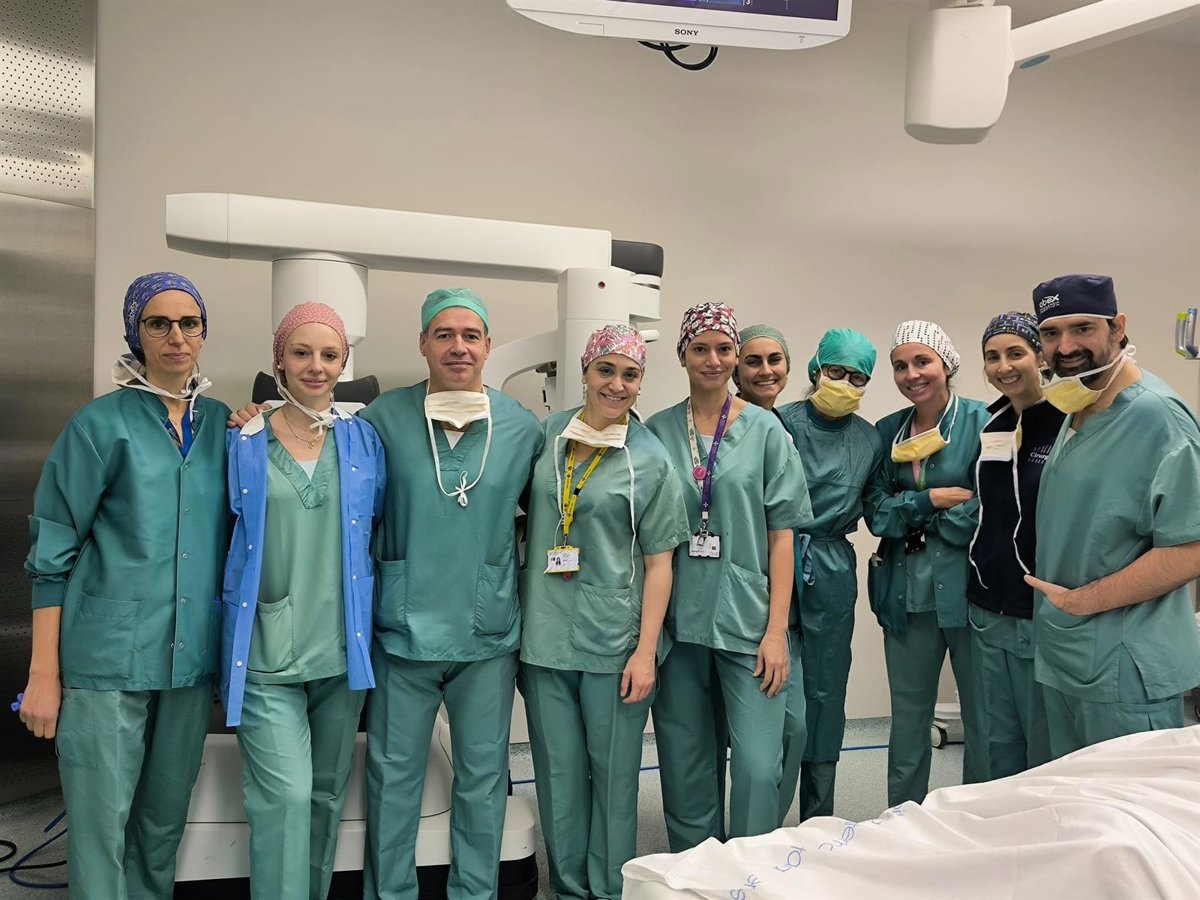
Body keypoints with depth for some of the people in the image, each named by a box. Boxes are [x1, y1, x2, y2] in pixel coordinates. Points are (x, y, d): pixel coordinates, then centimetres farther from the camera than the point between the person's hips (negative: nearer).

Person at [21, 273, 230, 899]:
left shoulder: (222, 424, 8)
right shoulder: (101, 424, -3)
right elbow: (52, 553, -3)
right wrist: (43, 674, -6)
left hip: (192, 656, 4)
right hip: (108, 657, -4)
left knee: (164, 823, 15)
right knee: (100, 829, 1)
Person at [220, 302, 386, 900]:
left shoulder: (363, 441, 5)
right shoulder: (245, 442, -1)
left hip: (342, 646, 3)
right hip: (265, 649, -3)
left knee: (326, 793, 14)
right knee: (285, 795, -10)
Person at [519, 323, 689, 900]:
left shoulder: (651, 460, -2)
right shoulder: (546, 436, 5)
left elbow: (659, 561, -2)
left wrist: (646, 651, -8)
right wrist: (514, 622, 9)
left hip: (614, 643, -2)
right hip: (544, 637, 3)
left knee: (613, 774, 7)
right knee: (558, 773, 11)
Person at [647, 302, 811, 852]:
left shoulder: (764, 430, 2)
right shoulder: (657, 431, 5)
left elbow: (781, 533, 0)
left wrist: (776, 629, -6)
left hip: (747, 620, -1)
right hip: (678, 621, 2)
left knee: (758, 766, -6)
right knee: (684, 768, 10)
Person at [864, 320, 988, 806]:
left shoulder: (980, 421, -4)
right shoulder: (886, 431, 9)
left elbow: (985, 514, -12)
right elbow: (876, 512, 1)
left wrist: (909, 512, -7)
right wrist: (934, 499, -11)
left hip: (967, 586, -4)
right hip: (906, 593, 4)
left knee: (982, 718, 7)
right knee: (907, 718, 14)